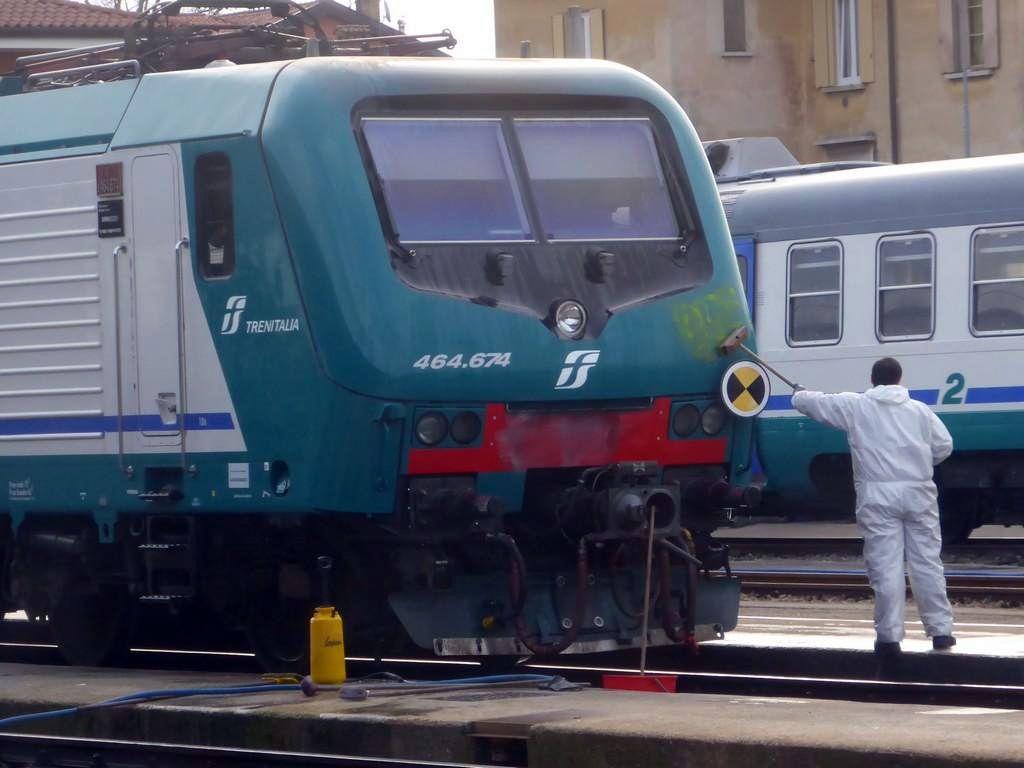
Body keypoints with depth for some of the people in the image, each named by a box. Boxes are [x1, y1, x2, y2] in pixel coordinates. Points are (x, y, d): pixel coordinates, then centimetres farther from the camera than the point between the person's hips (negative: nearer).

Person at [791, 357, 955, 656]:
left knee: (885, 566, -1)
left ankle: (889, 636, -2)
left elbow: (812, 403, 10)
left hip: (878, 495, -2)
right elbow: (943, 446, 4)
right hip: (917, 493, 2)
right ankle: (941, 630, 10)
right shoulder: (918, 409, 7)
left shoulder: (855, 406, 3)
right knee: (927, 562, 8)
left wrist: (799, 394, 32)